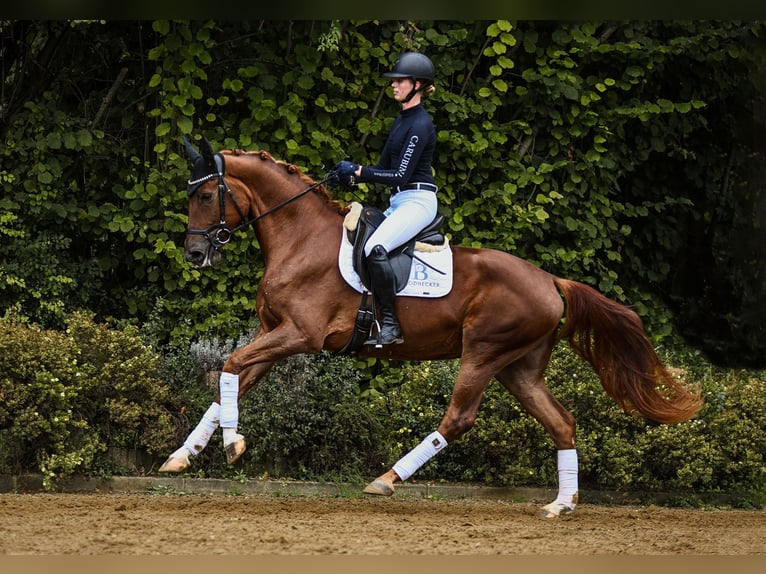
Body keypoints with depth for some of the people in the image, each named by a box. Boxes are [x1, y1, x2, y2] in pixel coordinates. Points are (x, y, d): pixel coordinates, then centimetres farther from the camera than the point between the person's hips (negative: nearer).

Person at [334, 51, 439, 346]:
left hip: (417, 201, -11)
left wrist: (359, 171, -17)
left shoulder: (420, 125, -13)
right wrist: (353, 175, 1)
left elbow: (401, 175, -18)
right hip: (398, 201, 11)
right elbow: (385, 167, 18)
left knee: (375, 248, -30)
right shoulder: (402, 120, 17)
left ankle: (390, 325, -28)